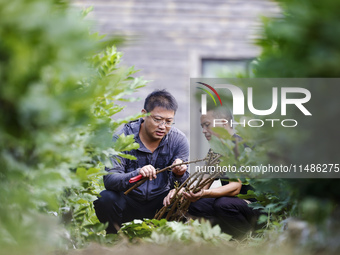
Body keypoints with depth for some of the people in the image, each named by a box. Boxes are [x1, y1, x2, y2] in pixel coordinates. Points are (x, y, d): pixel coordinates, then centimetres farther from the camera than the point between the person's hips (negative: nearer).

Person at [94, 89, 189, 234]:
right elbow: (109, 180, -25)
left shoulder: (179, 140, -7)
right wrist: (137, 175, -45)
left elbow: (181, 186, -9)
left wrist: (179, 175, -34)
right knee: (104, 199, -31)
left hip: (159, 202, 1)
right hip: (128, 201, -1)